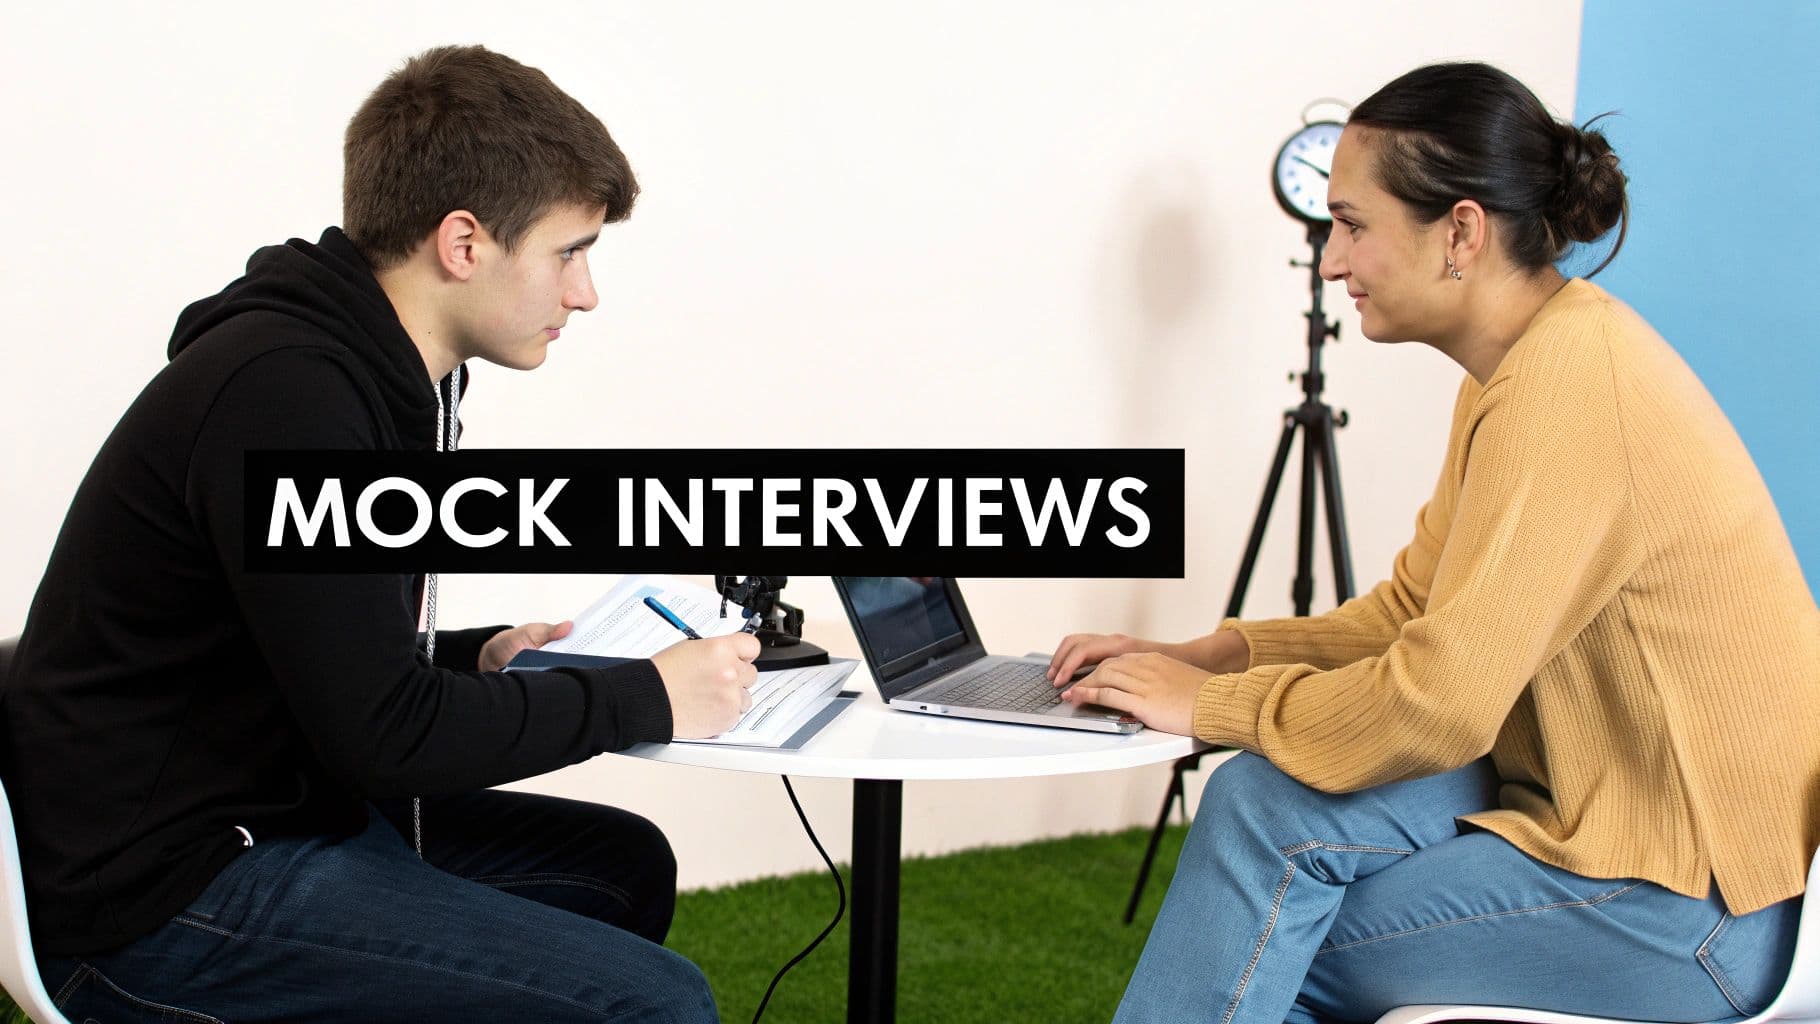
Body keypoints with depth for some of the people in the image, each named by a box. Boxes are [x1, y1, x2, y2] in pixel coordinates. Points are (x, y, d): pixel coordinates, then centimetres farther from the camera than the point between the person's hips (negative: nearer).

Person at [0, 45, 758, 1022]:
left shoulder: (364, 374, 9)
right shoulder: (284, 391, -22)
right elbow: (384, 734, -23)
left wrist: (482, 658, 5)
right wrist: (645, 698, -13)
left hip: (276, 812, 11)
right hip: (161, 890, -10)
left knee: (626, 862, 19)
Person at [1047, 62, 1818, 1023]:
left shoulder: (1567, 390, -23)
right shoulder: (1520, 366, 8)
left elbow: (1436, 704, -26)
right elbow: (1410, 610, 14)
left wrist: (1210, 703, -13)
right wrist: (1208, 654, 3)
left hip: (1704, 900, -9)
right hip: (1600, 805, 9)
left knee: (1275, 810, -15)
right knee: (1268, 792, -5)